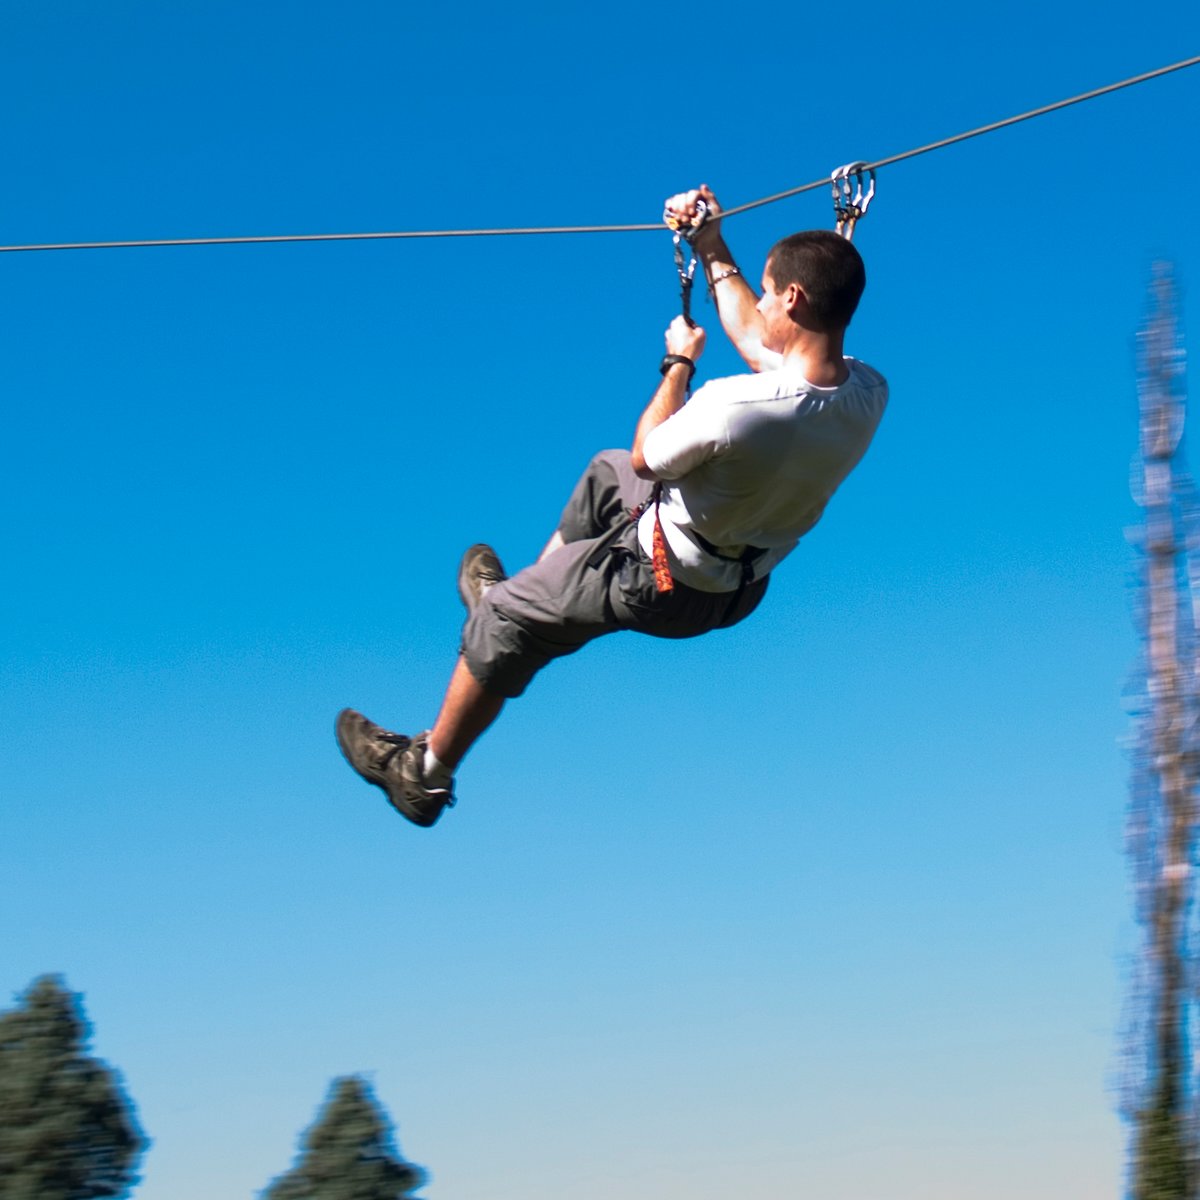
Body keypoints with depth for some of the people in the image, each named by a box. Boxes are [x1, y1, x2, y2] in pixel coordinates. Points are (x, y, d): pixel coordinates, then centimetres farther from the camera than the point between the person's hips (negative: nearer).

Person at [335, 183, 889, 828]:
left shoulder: (735, 409, -40)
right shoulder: (868, 394, -17)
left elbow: (646, 455, -17)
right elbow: (759, 343, 4)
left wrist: (678, 363, -4)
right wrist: (714, 252, 11)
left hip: (665, 587, -7)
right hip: (744, 586, 7)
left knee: (504, 616, 15)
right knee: (605, 472, 30)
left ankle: (425, 771, 33)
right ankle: (535, 595, 50)